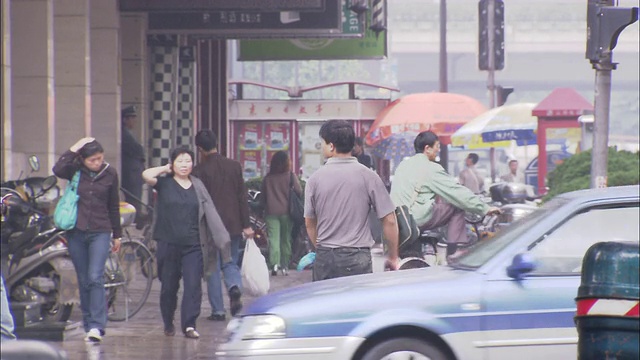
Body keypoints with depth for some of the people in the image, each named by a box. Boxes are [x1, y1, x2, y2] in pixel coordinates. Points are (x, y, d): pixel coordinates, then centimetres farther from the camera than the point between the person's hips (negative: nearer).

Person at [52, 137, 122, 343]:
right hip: (76, 232, 1)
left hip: (100, 232, -1)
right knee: (84, 281, 6)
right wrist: (73, 149, -18)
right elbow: (58, 170, -22)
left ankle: (97, 326, -19)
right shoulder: (75, 171, 1)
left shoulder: (110, 174, 4)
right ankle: (89, 325, 13)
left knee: (96, 278, -14)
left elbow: (114, 206, 12)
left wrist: (117, 234, 15)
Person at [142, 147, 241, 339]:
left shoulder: (198, 186, 9)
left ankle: (189, 325, -9)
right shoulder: (164, 184, 2)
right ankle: (168, 323, 25)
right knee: (169, 286, 9)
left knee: (193, 285, -9)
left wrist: (222, 240, 4)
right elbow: (147, 175, -17)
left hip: (193, 245, 1)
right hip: (169, 243, -1)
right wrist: (166, 169, 0)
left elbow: (209, 213, 9)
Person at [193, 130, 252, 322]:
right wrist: (246, 225, 7)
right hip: (233, 225, 3)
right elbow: (242, 196, 3)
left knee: (213, 268, 5)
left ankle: (218, 310, 4)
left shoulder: (199, 170, -9)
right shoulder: (234, 166, 2)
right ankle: (235, 288, -12)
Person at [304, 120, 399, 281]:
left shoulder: (315, 179, 1)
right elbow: (389, 221, -2)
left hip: (324, 258, 2)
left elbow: (309, 223, 10)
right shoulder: (368, 176, -3)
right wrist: (393, 258, 8)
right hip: (357, 258, -2)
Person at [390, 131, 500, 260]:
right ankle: (455, 250, -2)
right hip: (418, 219, -8)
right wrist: (485, 209, -1)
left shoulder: (403, 164, 16)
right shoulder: (430, 168, -8)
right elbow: (457, 191, -8)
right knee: (457, 206, 2)